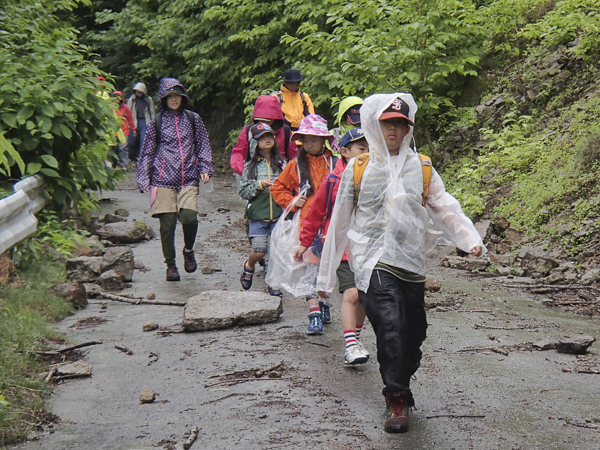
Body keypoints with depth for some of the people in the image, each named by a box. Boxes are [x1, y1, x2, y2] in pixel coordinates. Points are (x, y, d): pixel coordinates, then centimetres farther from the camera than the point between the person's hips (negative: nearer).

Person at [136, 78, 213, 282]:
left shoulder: (193, 119, 13)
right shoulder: (157, 122, 9)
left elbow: (203, 146, 18)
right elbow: (147, 152, 12)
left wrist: (205, 168, 5)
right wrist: (143, 179, 6)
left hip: (188, 179, 0)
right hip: (163, 179, 0)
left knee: (189, 217, -17)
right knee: (167, 223, -3)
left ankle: (188, 250, 13)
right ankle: (170, 265, 13)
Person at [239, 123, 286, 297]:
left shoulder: (281, 163, 8)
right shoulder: (250, 167, 4)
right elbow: (243, 191, 1)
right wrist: (259, 185, -13)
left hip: (279, 214, 1)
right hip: (258, 215, -1)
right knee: (259, 251, -8)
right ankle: (248, 266, 26)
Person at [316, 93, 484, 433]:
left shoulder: (422, 167, 10)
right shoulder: (358, 168, 5)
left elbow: (446, 208, 6)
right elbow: (340, 222, 10)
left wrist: (471, 239, -13)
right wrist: (326, 275, 12)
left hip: (412, 262, 3)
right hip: (373, 261, -3)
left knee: (414, 334, 9)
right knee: (390, 326, -21)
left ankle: (400, 386, 34)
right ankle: (397, 401, -12)